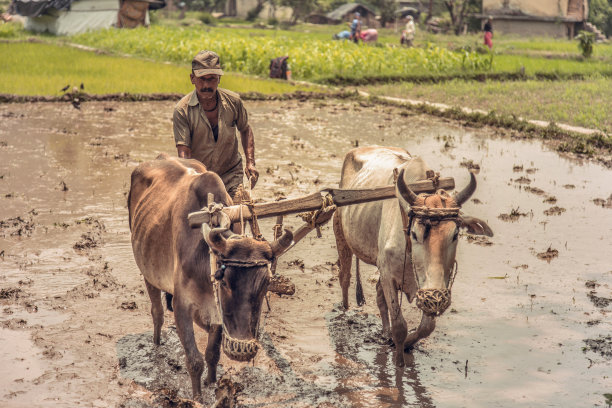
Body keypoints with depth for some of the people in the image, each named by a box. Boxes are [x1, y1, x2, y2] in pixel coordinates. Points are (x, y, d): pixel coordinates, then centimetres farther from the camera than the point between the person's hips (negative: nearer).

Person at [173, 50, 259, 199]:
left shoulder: (233, 101, -5)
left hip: (231, 175, 1)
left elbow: (245, 130, 13)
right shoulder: (182, 110, -14)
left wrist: (250, 162, 2)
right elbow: (183, 151, -20)